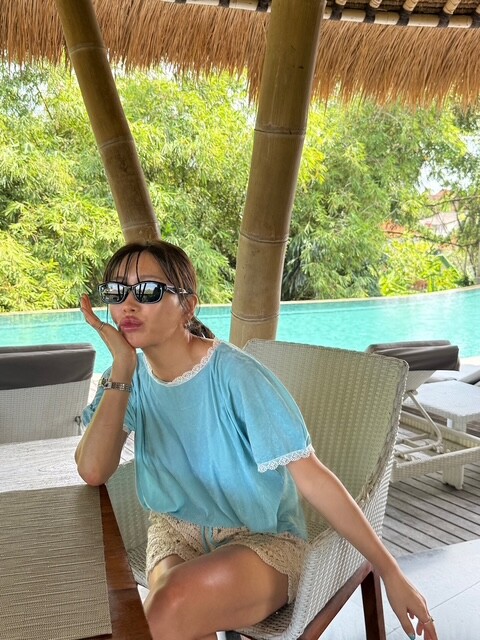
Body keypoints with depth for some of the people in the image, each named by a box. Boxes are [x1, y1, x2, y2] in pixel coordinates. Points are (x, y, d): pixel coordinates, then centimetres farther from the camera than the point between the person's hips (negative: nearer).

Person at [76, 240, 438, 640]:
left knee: (171, 606, -31)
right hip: (178, 528, 4)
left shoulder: (233, 373, -22)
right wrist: (122, 366, -25)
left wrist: (391, 573, -19)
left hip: (262, 537, -3)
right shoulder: (130, 376, -5)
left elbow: (311, 475, -21)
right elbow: (93, 472, -19)